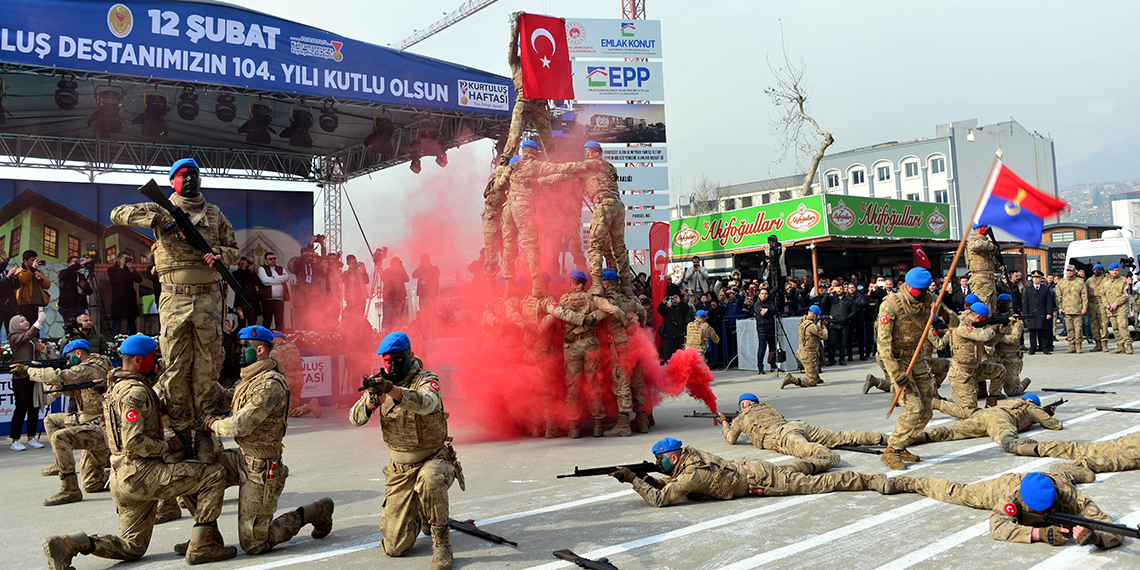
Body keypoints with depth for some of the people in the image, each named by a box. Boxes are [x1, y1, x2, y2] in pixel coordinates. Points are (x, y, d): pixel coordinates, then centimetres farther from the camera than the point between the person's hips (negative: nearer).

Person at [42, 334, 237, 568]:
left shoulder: (120, 387, 17)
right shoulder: (135, 392, -15)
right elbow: (134, 443, -23)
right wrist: (170, 446, -12)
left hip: (123, 480, 10)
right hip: (140, 473, -10)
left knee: (132, 548, 20)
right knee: (213, 474, -11)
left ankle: (66, 544, 5)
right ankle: (202, 546, -12)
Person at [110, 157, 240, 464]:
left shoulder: (214, 214, 15)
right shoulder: (161, 210, 10)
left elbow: (234, 249, 18)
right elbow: (118, 214, 1)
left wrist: (218, 253, -5)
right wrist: (158, 219, -11)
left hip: (208, 300, 1)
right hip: (174, 300, -1)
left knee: (206, 368, 1)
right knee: (176, 368, 1)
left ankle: (204, 431, 8)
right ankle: (181, 433, 10)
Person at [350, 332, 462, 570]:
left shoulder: (426, 380, -14)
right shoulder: (381, 382, 1)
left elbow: (426, 403, -38)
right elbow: (356, 418, -7)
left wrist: (392, 390, -53)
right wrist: (370, 400, -29)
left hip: (434, 460, -4)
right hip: (400, 470, 4)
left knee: (429, 478, -42)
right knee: (395, 547, -1)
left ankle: (441, 541, -19)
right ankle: (418, 515, 33)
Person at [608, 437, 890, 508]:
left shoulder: (692, 474, -25)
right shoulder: (689, 454, 0)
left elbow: (660, 500, -26)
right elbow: (674, 482, 16)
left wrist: (634, 480, -25)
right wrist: (655, 481, -3)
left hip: (758, 480, -7)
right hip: (748, 466, 7)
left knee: (814, 484, -1)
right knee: (784, 469, 38)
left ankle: (870, 480, 4)